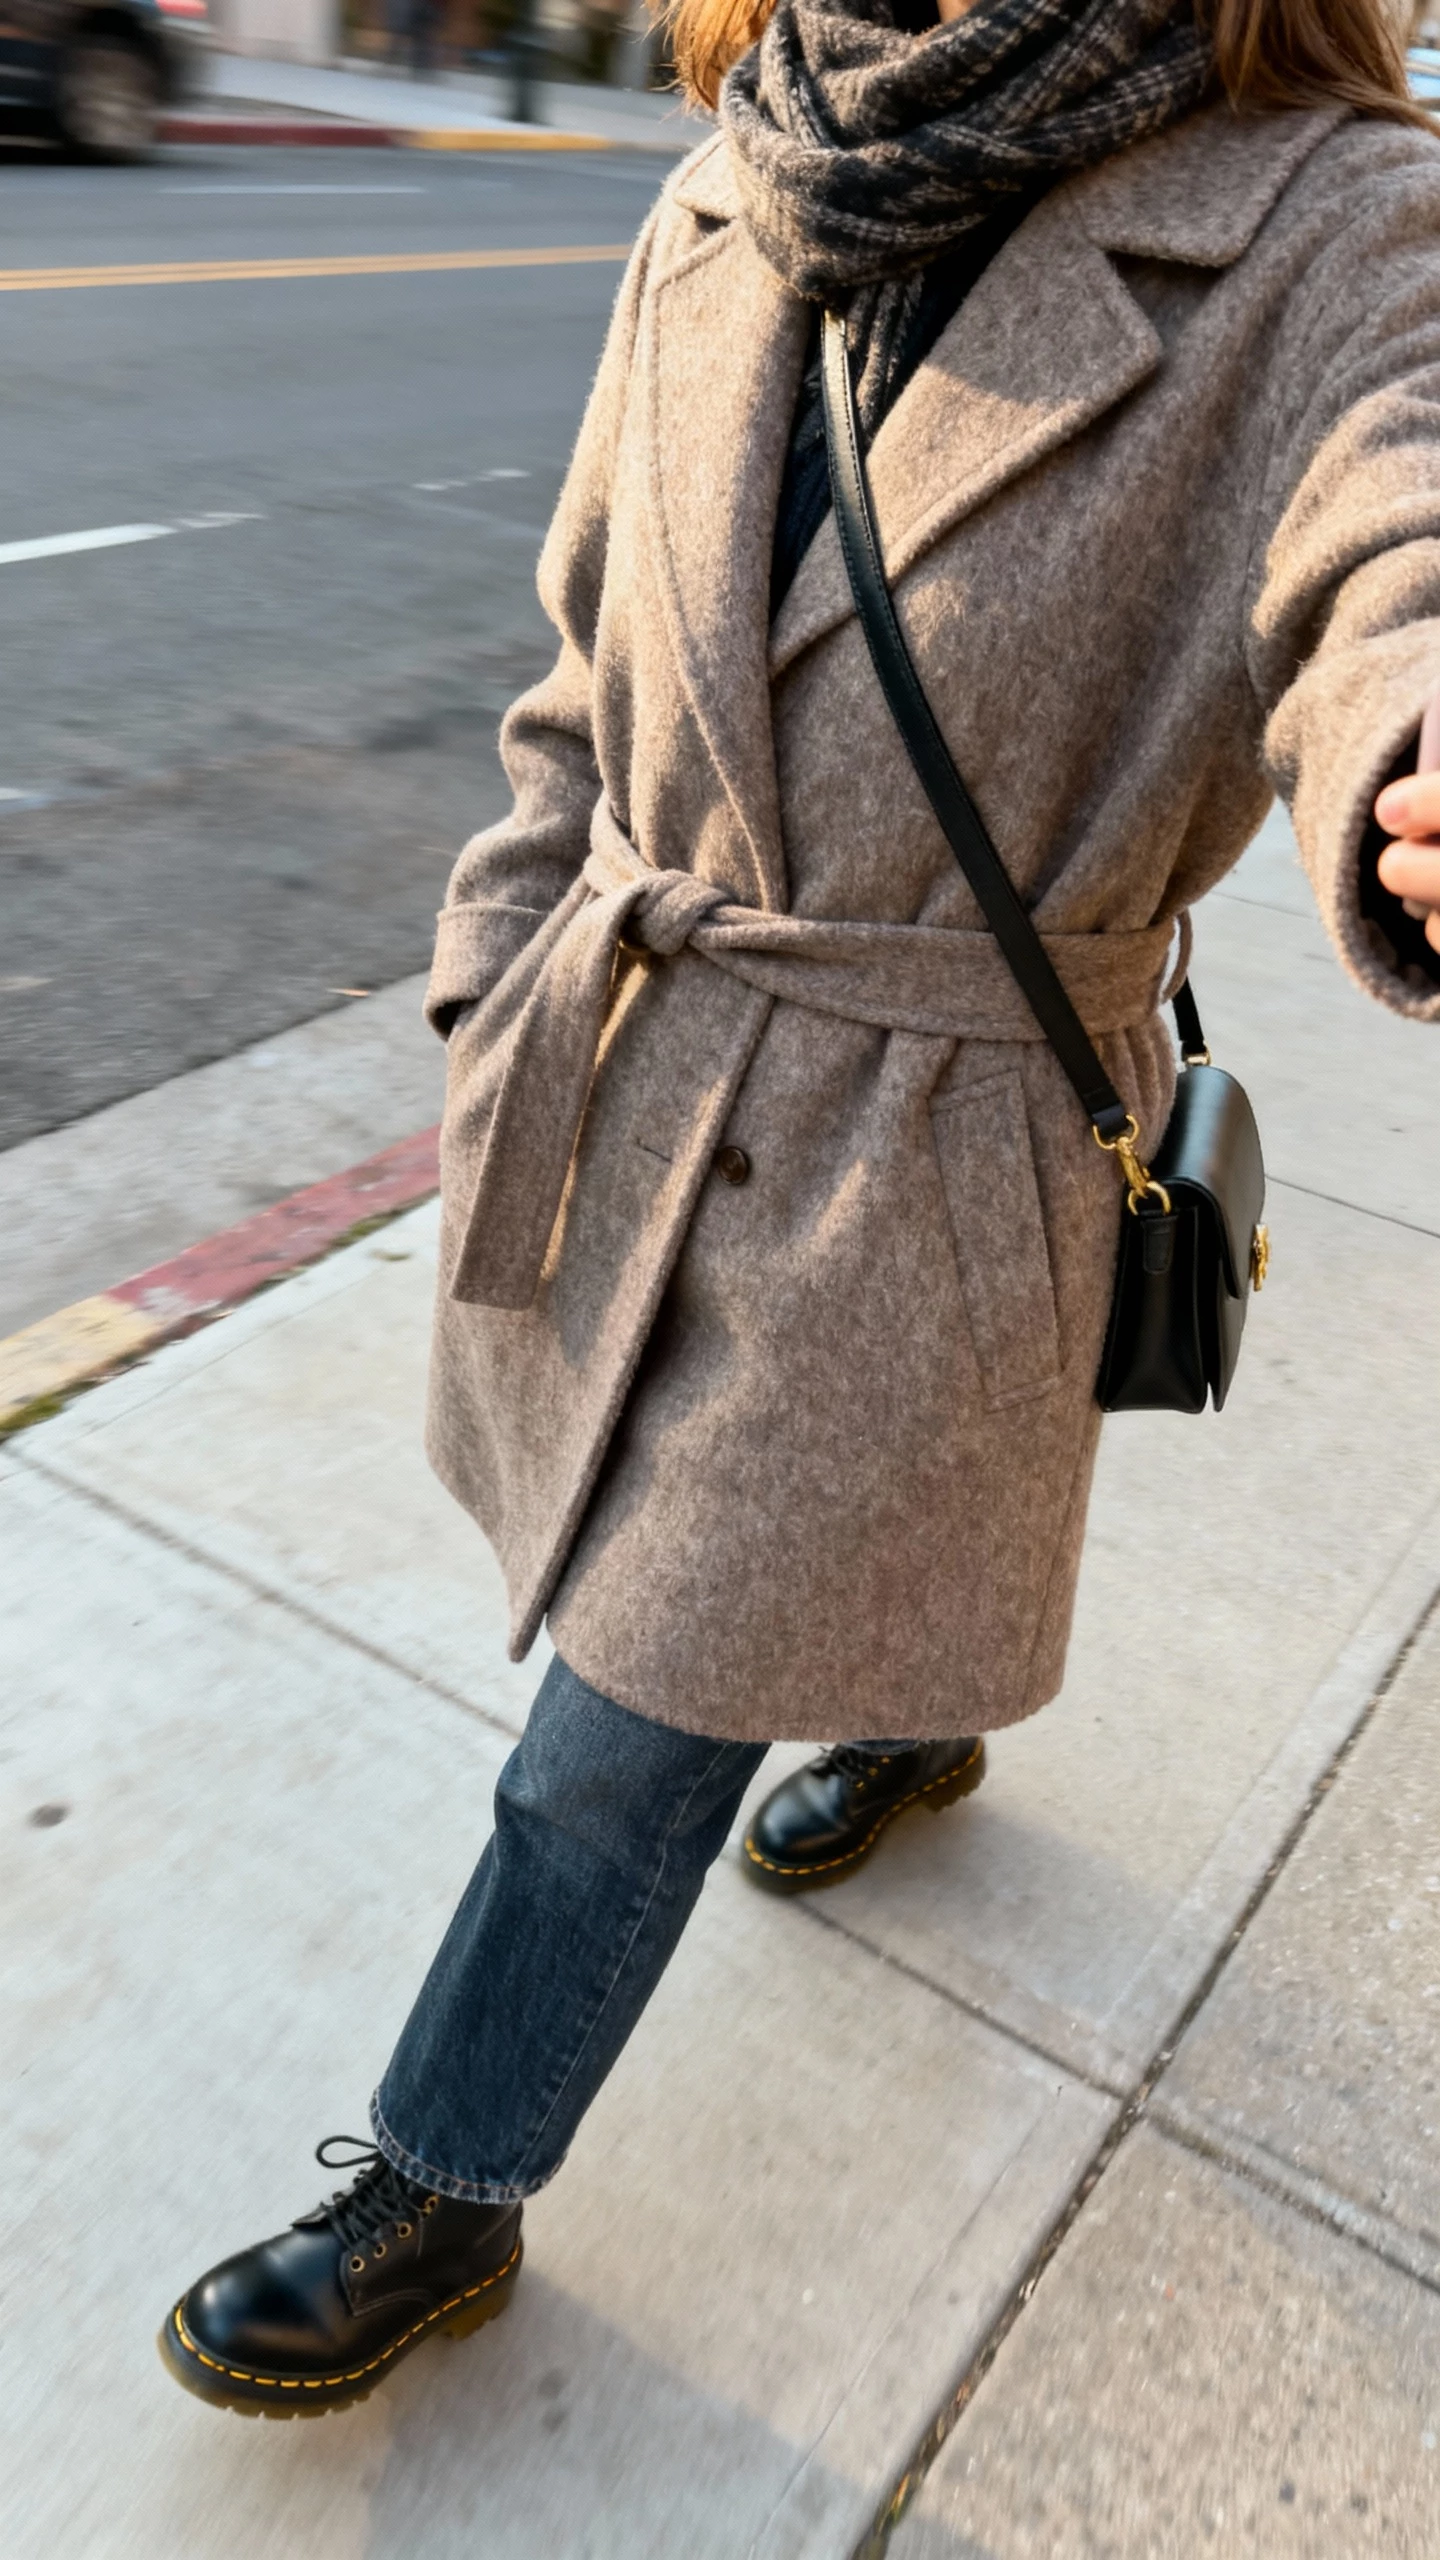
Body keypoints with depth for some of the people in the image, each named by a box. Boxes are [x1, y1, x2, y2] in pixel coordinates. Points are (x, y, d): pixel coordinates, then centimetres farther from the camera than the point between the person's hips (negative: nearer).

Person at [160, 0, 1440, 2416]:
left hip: (916, 1180, -5)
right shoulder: (721, 221, 2)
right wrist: (498, 991, 5)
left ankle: (440, 2193, 31)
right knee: (792, 1540, 27)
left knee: (622, 1741, 6)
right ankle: (911, 1714, 63)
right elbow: (585, 669, 9)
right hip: (613, 1094, 6)